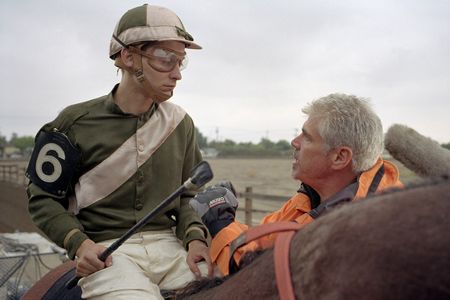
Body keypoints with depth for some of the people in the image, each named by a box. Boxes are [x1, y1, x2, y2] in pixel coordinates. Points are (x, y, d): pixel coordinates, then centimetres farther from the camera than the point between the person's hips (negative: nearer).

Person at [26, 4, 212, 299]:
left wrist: (195, 237, -7)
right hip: (107, 250, -3)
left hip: (169, 244, 4)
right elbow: (43, 198, 3)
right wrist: (79, 243, -12)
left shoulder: (180, 123, 8)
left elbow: (187, 195, 12)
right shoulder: (76, 122, -2)